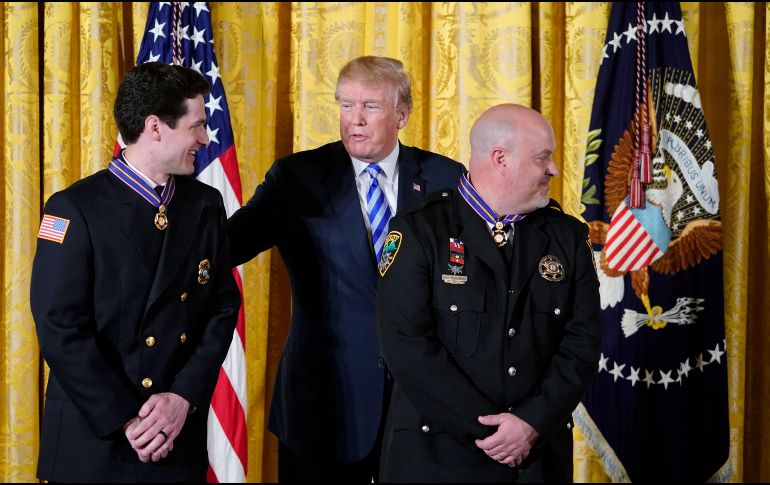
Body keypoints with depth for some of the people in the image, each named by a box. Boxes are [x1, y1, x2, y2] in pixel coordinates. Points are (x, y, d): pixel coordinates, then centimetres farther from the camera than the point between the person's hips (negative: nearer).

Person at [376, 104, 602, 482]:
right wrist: (486, 428, -17)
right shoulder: (418, 232, -7)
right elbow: (406, 344, -15)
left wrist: (534, 423, -14)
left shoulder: (567, 236, 5)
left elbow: (582, 339, -1)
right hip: (436, 453, -3)